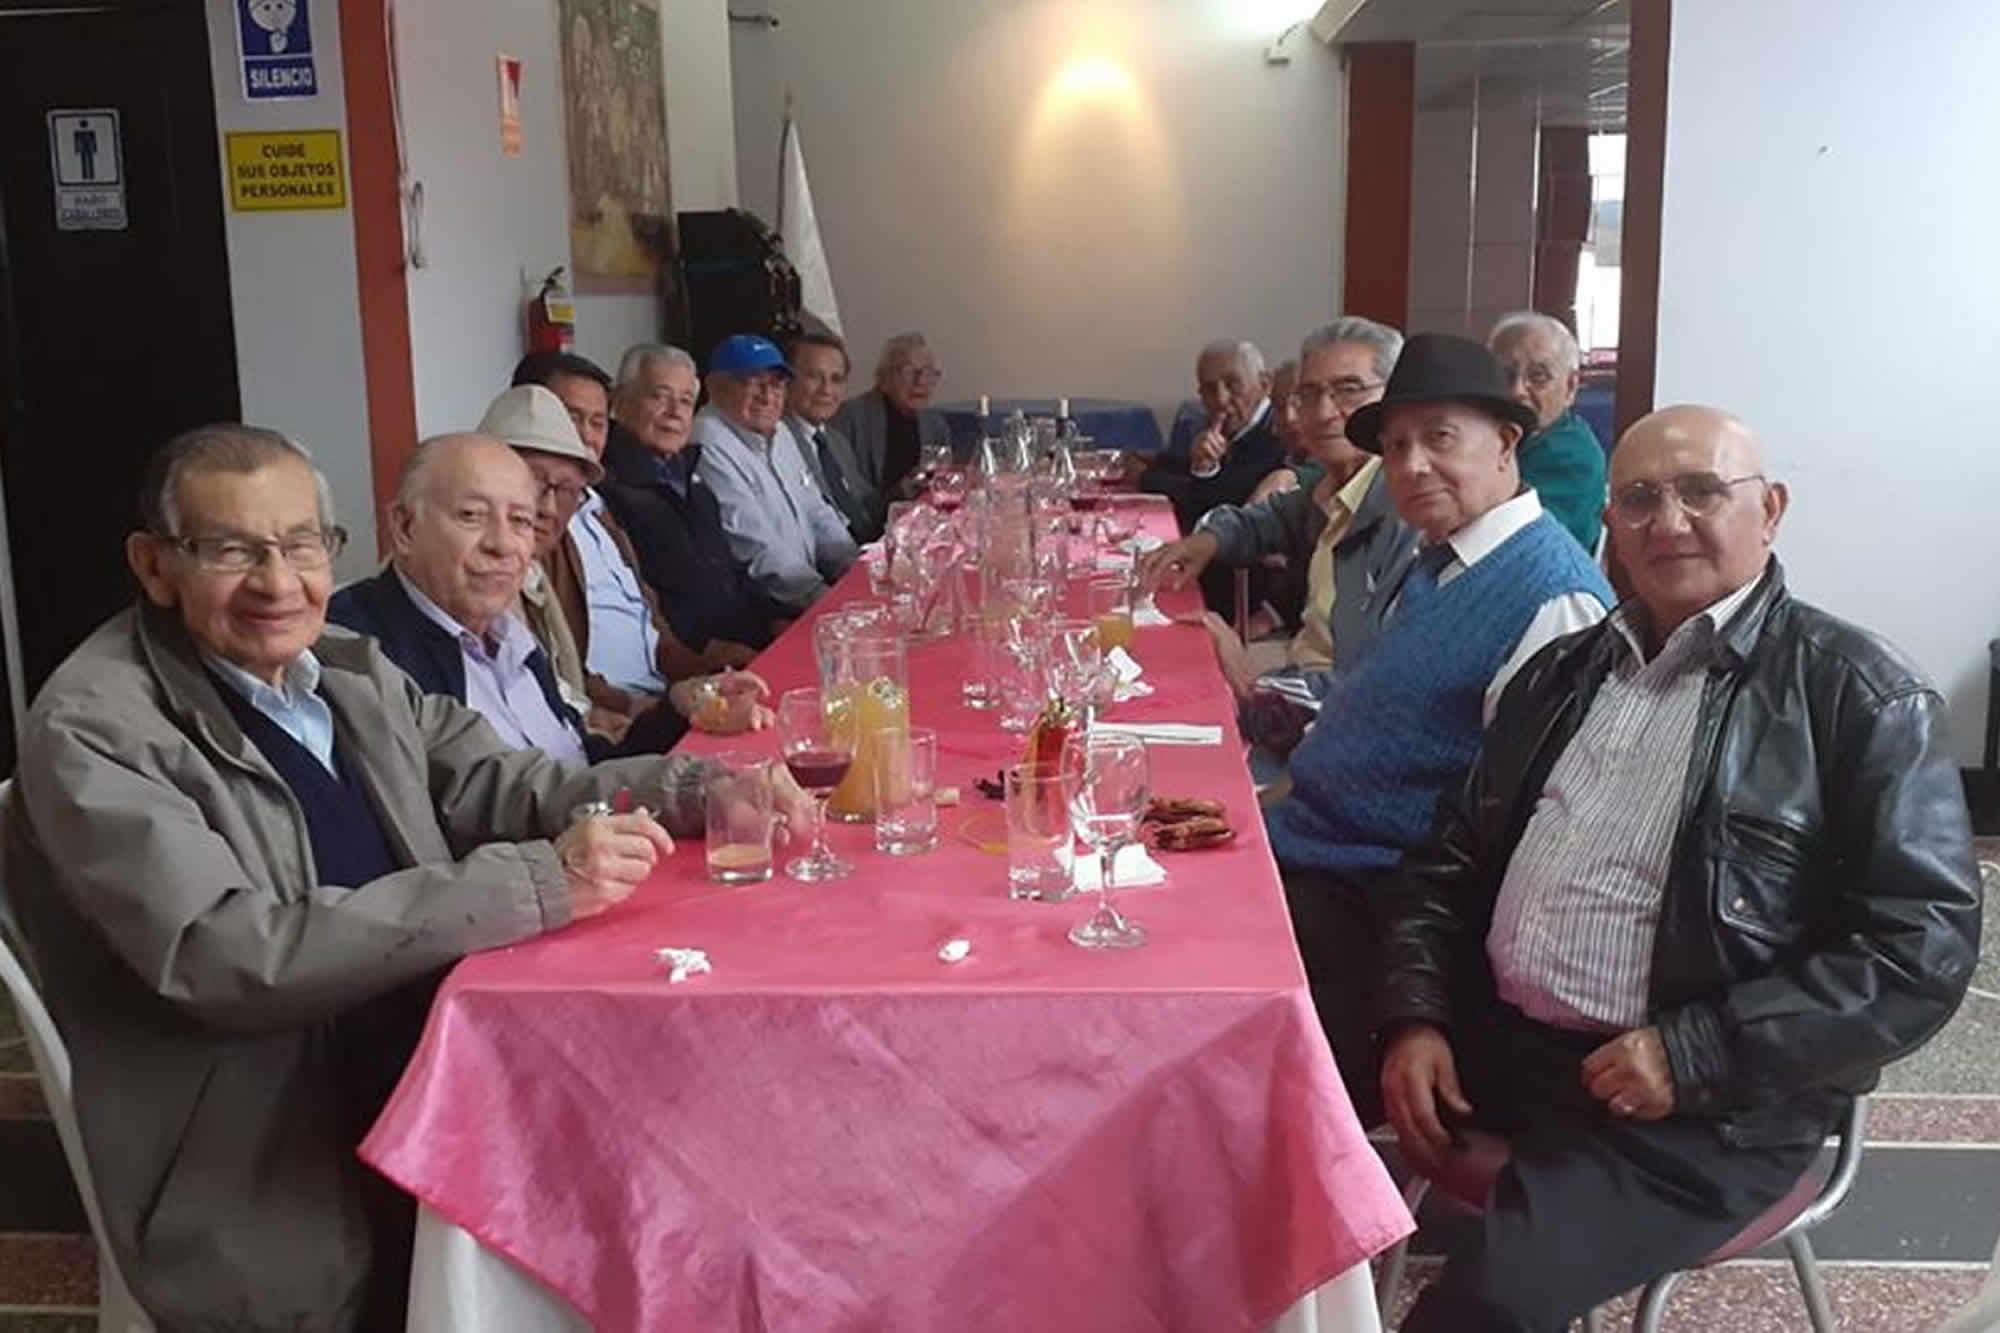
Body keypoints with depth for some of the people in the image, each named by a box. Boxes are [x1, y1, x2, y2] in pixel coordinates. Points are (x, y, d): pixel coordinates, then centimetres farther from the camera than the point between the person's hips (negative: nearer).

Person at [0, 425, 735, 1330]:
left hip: (439, 1101, 7)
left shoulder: (353, 670, 6)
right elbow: (221, 955, -25)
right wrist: (538, 883, -29)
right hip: (273, 1199, -6)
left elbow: (500, 785, 10)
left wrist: (692, 788, -9)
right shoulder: (92, 729, -15)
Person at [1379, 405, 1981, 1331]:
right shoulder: (1561, 673, 13)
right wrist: (1416, 1019, -2)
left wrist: (1695, 1056, -18)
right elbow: (1448, 863, 15)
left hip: (1700, 1108, -6)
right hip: (1483, 1043, 6)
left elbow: (1923, 948, -12)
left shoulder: (1857, 694, -6)